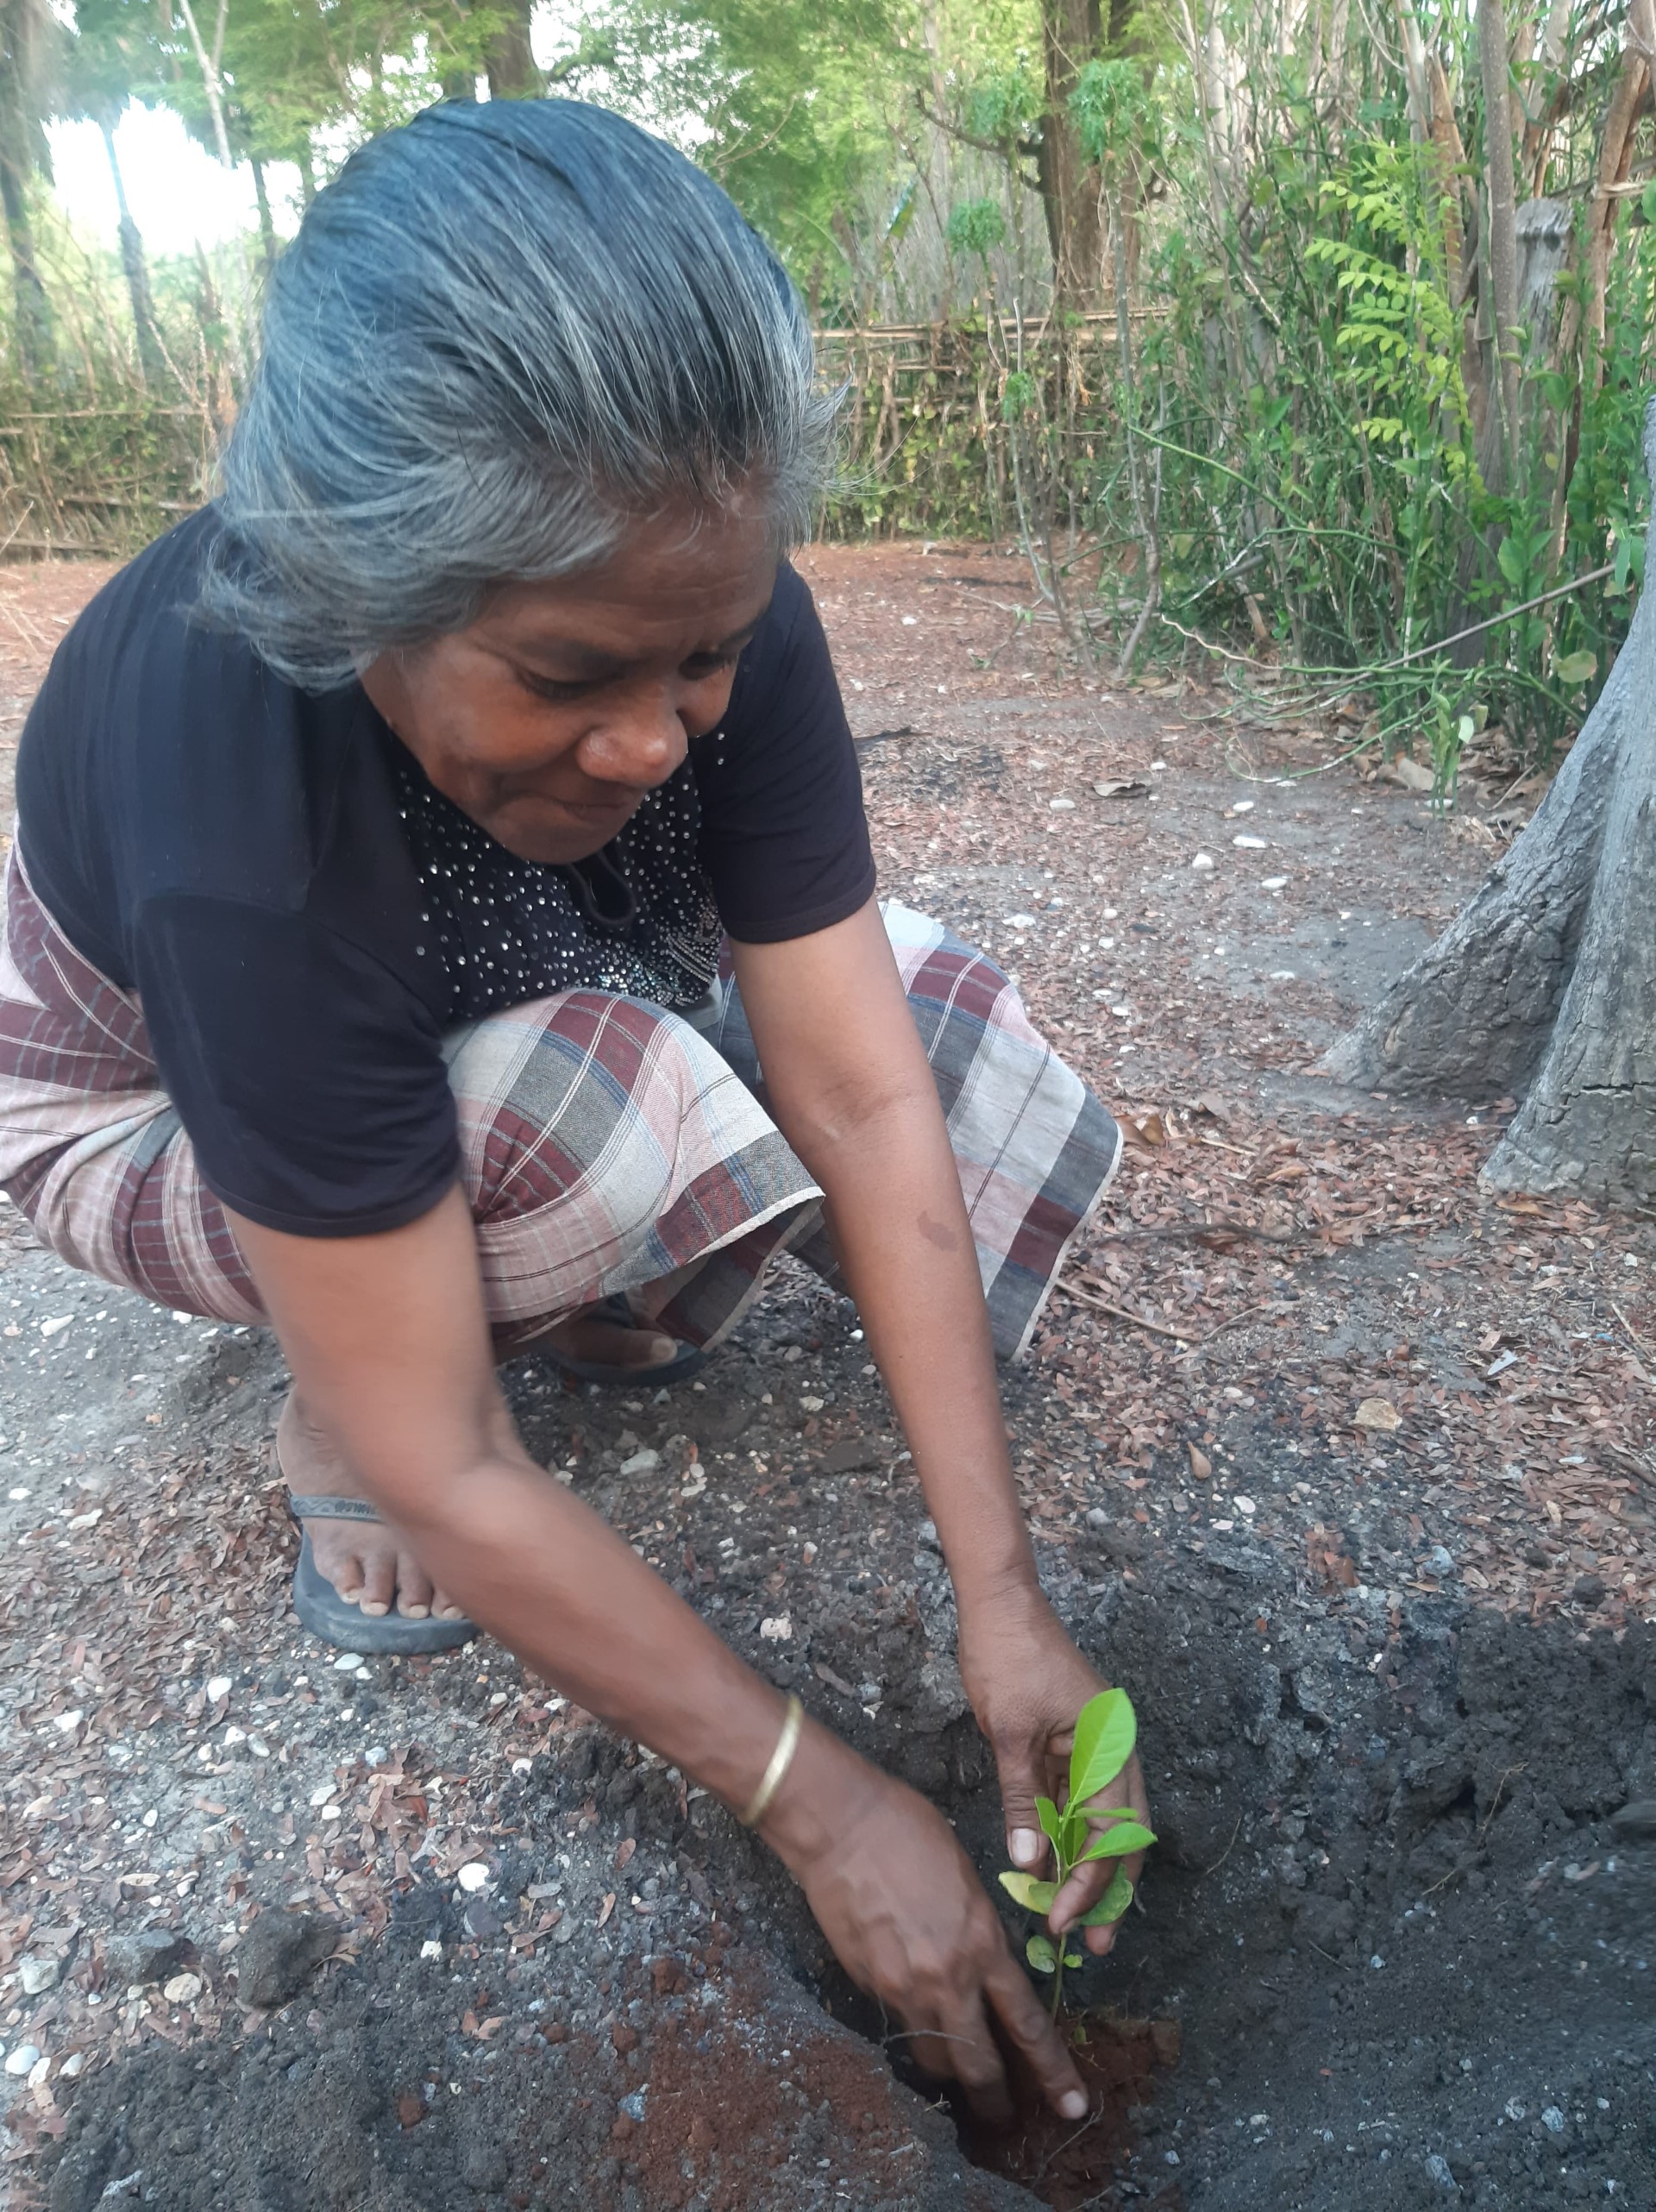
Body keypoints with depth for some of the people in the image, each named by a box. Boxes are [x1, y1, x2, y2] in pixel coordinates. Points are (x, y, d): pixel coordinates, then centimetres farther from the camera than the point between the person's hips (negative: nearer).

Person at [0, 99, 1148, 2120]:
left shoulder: (701, 614, -28)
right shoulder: (245, 820, -41)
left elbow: (861, 1101, -27)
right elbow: (447, 1483, -37)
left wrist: (1001, 1597, -28)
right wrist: (819, 1809, -30)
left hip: (541, 989, 5)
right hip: (167, 1101, -4)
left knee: (930, 1022, -15)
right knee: (607, 1123, -36)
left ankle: (588, 1305, 7)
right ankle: (334, 1426, -4)